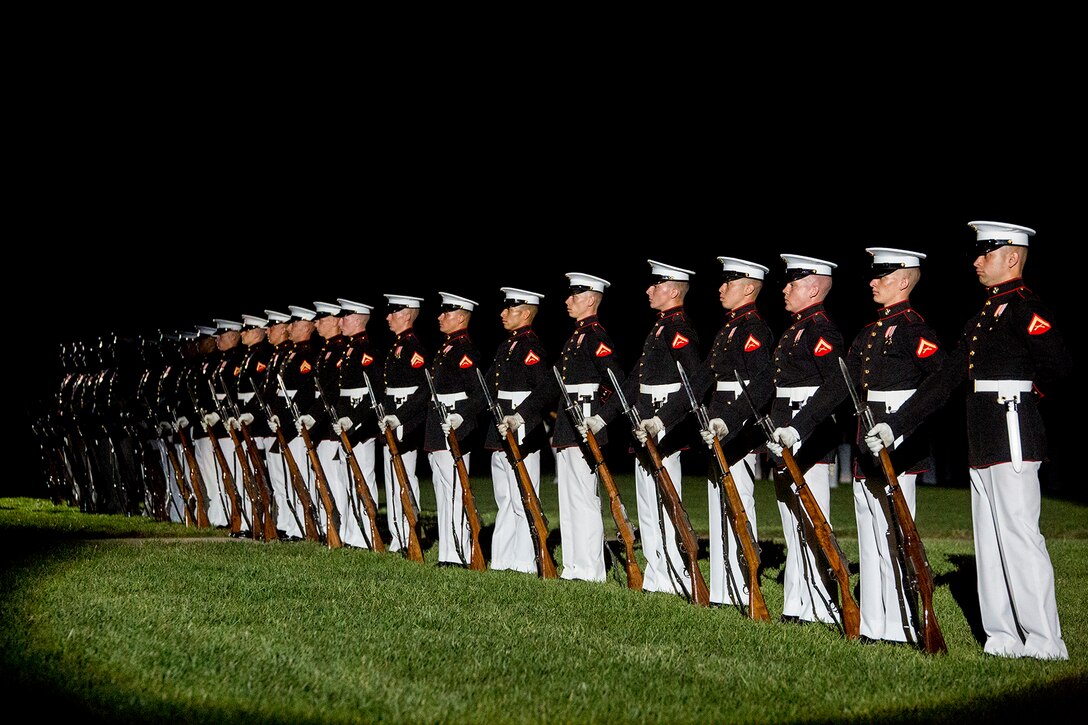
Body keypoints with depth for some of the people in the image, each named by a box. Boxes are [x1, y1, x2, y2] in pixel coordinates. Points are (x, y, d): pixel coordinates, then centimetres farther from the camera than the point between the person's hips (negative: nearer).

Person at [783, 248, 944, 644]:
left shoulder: (912, 328, -9)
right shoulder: (870, 331, 17)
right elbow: (839, 386, 18)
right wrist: (797, 428, 13)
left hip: (898, 445, -9)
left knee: (892, 534, -7)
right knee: (870, 535, 10)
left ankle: (901, 629, -2)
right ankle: (873, 625, 16)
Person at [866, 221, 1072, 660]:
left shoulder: (1025, 308, -10)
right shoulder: (982, 317, 18)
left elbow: (1059, 367, -22)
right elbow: (944, 380, 17)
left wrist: (1032, 391, -2)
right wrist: (894, 426, 12)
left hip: (1013, 437, -10)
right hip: (983, 443, 10)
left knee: (1019, 535, -9)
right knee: (989, 541, 10)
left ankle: (1045, 644, -4)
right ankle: (1003, 638, 16)